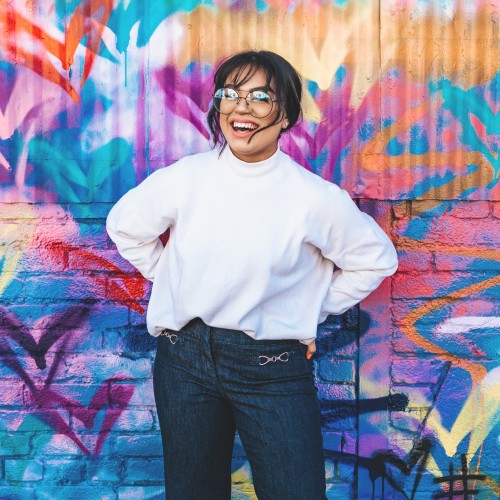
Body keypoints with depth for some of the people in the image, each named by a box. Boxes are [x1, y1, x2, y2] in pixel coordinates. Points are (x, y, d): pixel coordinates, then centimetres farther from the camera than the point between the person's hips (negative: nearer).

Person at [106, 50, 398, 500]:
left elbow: (375, 259, 5)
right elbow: (126, 227, 14)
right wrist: (171, 278, 9)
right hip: (185, 358, 2)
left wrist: (312, 311, 3)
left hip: (272, 368, -2)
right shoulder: (184, 178, -4)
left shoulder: (315, 198, -10)